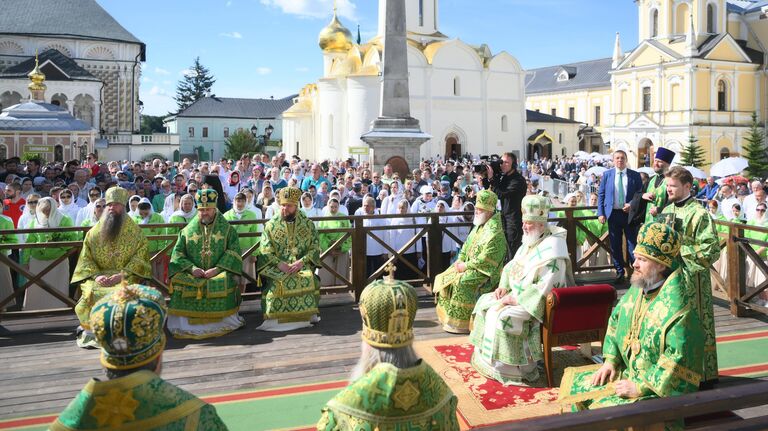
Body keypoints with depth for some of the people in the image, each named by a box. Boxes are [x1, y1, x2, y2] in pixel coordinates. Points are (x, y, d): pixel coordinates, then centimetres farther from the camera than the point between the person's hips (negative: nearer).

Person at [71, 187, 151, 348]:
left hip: (126, 278, -2)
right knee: (91, 292, -30)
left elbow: (140, 258, -2)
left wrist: (122, 275, -16)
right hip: (99, 277, 2)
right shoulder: (94, 232, 13)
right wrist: (96, 276, -12)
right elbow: (86, 259, 7)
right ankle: (91, 331, -16)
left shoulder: (134, 231, 6)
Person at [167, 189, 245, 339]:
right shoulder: (188, 230, 14)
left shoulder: (227, 229, 9)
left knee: (225, 283, -34)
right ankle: (184, 327, -13)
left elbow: (234, 251, -3)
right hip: (192, 273, 2)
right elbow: (177, 253, 7)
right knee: (181, 284, -29)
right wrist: (191, 268, -11)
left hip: (220, 272, -1)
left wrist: (217, 269, -15)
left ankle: (222, 324, -15)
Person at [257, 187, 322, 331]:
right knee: (277, 282, -31)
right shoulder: (271, 225, 7)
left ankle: (308, 314, -15)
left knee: (309, 279, -30)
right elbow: (265, 250, 0)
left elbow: (315, 248, 3)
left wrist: (302, 261, -14)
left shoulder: (308, 224, 8)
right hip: (276, 265, 0)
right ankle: (276, 318, -18)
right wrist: (279, 263, -17)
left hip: (302, 264, 0)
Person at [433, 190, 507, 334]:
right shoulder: (479, 226, 13)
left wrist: (465, 266, -18)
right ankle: (447, 316, 9)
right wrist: (460, 260, 3)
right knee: (443, 278, 2)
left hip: (484, 271, -10)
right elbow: (466, 245, 20)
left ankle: (460, 323, -18)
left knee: (459, 282, -29)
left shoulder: (495, 232, -18)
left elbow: (485, 259, -24)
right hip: (470, 266, 10)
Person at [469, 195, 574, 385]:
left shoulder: (551, 248, -22)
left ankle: (514, 370, -11)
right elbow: (511, 266, 18)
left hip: (538, 304, -10)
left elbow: (545, 287, -28)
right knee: (486, 302, 6)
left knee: (501, 315, -25)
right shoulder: (530, 241, 8)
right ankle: (485, 357, 14)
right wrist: (503, 287, 2)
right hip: (518, 295, 10)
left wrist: (517, 299, -23)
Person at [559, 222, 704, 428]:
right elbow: (615, 321, 13)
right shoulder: (637, 289, 1)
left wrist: (641, 387, -24)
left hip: (659, 388, -8)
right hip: (627, 371, 8)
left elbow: (678, 360, -28)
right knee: (576, 386, 6)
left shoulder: (677, 309, -25)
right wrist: (610, 360, 3)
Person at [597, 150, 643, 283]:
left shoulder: (635, 175, 3)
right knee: (615, 244, 8)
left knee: (632, 244, 3)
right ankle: (619, 271, 18)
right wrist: (601, 213, -3)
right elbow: (601, 194, 4)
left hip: (629, 213, -1)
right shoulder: (607, 175, 5)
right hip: (613, 214, 1)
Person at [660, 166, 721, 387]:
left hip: (692, 278, -7)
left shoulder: (699, 213, -12)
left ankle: (704, 374, 15)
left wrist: (681, 249, -18)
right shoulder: (667, 210, 10)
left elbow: (711, 250, -16)